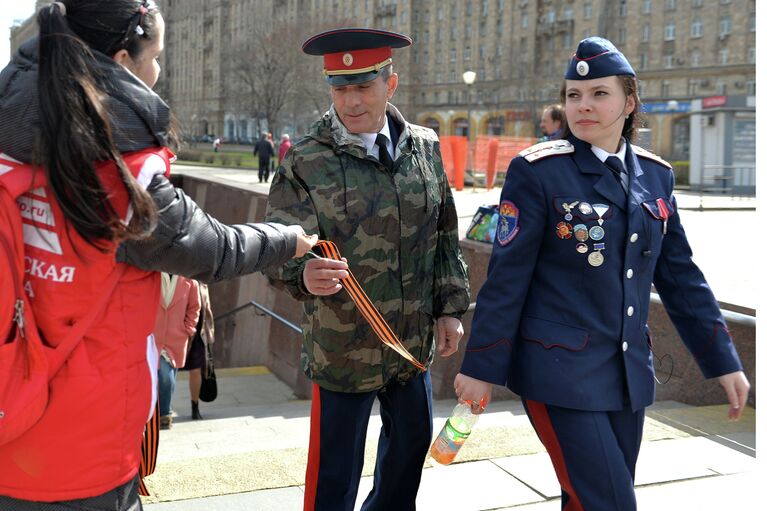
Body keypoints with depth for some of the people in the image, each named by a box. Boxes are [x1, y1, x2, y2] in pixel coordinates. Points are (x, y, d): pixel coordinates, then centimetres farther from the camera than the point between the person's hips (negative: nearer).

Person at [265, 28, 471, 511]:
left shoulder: (425, 147, 1)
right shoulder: (306, 161, -12)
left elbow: (445, 237, 8)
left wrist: (450, 308, 7)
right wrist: (304, 273, -36)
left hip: (415, 339, 5)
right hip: (343, 345, -4)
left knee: (413, 439, 23)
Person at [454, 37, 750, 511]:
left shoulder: (655, 174, 7)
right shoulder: (538, 171, -8)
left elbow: (680, 275, 11)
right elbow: (507, 276, -9)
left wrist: (724, 361, 10)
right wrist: (481, 367, -8)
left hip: (630, 371, 5)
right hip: (561, 371, -5)